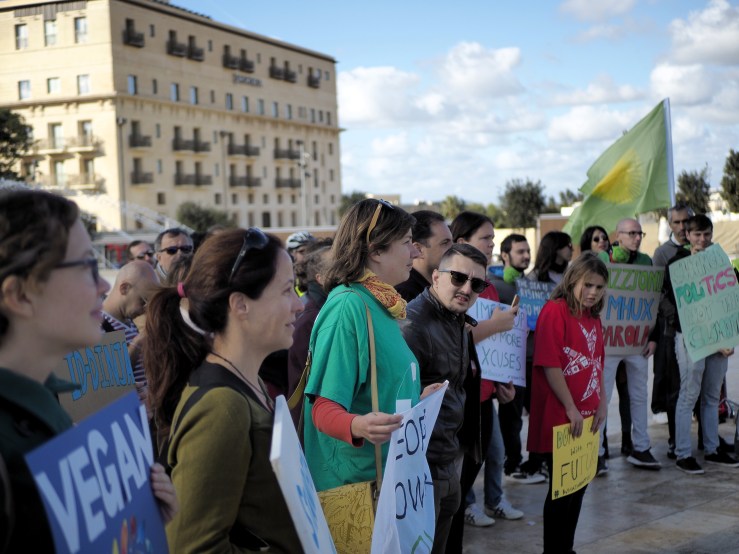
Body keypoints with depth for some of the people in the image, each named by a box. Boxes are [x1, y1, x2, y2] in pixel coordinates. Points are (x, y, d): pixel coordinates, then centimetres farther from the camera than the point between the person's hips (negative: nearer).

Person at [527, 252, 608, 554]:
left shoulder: (593, 316, 10)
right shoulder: (555, 311, -15)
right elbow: (549, 364, -19)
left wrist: (602, 402, 6)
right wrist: (570, 409, -17)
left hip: (586, 417, 8)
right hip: (560, 418, -8)